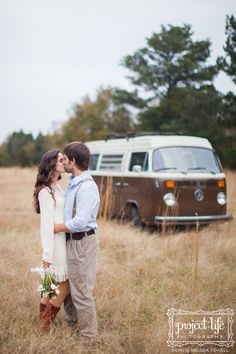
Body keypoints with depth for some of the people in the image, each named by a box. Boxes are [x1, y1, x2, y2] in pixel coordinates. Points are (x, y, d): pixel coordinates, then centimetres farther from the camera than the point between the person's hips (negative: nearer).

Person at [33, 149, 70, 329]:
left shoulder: (57, 187, 10)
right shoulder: (45, 192, -18)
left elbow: (62, 215, 8)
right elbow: (47, 224, -20)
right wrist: (47, 254, -19)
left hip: (63, 241, 8)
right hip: (56, 243, -8)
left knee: (54, 285, 16)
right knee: (64, 286, 3)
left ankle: (43, 321, 29)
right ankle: (45, 325, 17)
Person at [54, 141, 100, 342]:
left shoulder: (87, 187, -22)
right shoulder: (74, 182, 9)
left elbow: (79, 222, -25)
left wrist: (55, 228, -14)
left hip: (83, 242, -9)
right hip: (72, 241, 10)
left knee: (81, 291, 1)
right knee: (68, 285, 23)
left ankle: (88, 337, 16)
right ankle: (75, 319, 43)